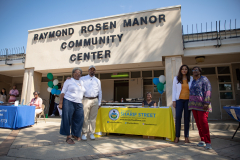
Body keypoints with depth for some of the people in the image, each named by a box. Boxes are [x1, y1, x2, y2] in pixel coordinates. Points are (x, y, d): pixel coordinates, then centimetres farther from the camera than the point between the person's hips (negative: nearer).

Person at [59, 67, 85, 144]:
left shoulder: (82, 82, 16)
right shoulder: (68, 81, 1)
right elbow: (63, 92, -2)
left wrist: (82, 103, 14)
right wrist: (60, 103, -10)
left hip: (79, 103, 5)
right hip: (68, 102, -5)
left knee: (79, 120, 6)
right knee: (67, 119, -1)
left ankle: (75, 134, 26)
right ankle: (68, 137, 11)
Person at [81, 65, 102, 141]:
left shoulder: (97, 80, 16)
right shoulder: (83, 79, 11)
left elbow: (100, 92, 15)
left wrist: (99, 103, 10)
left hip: (95, 100, 2)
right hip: (86, 100, -2)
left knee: (93, 118, 6)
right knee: (85, 117, -1)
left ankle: (92, 133, 16)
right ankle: (84, 134, 10)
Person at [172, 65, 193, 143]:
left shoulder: (191, 78, 8)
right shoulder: (176, 78, 7)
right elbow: (174, 89, 5)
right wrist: (174, 100, -2)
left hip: (188, 100, 1)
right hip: (179, 100, -1)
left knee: (187, 118, 4)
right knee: (178, 117, -7)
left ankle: (186, 137, 14)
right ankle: (177, 136, 3)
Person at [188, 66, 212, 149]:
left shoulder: (204, 79, -3)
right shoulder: (193, 81, 17)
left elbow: (208, 91, -12)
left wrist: (206, 103, -20)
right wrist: (191, 104, 16)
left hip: (201, 104, -6)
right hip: (194, 105, 7)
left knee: (203, 122, -12)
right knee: (198, 123, 8)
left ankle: (208, 142, -4)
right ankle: (202, 140, 17)